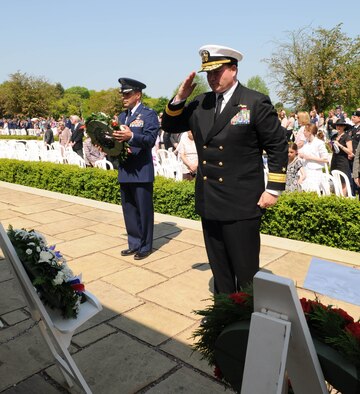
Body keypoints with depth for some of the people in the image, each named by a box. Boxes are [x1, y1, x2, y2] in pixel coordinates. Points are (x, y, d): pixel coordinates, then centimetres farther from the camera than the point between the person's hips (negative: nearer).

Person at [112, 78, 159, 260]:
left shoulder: (149, 114, -5)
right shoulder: (122, 116, 16)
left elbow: (150, 139, -18)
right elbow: (118, 139, 16)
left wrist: (131, 136, -33)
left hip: (142, 172, -7)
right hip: (124, 171, 7)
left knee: (144, 210, 3)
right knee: (129, 210, 14)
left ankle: (145, 246, 17)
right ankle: (134, 244, 27)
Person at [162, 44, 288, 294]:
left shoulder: (256, 103, -7)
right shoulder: (200, 104, 9)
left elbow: (278, 146, -5)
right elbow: (169, 126, 16)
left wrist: (274, 189, -8)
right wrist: (180, 98, -1)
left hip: (242, 204, -5)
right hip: (209, 202, 6)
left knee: (246, 271, 6)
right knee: (219, 269, 18)